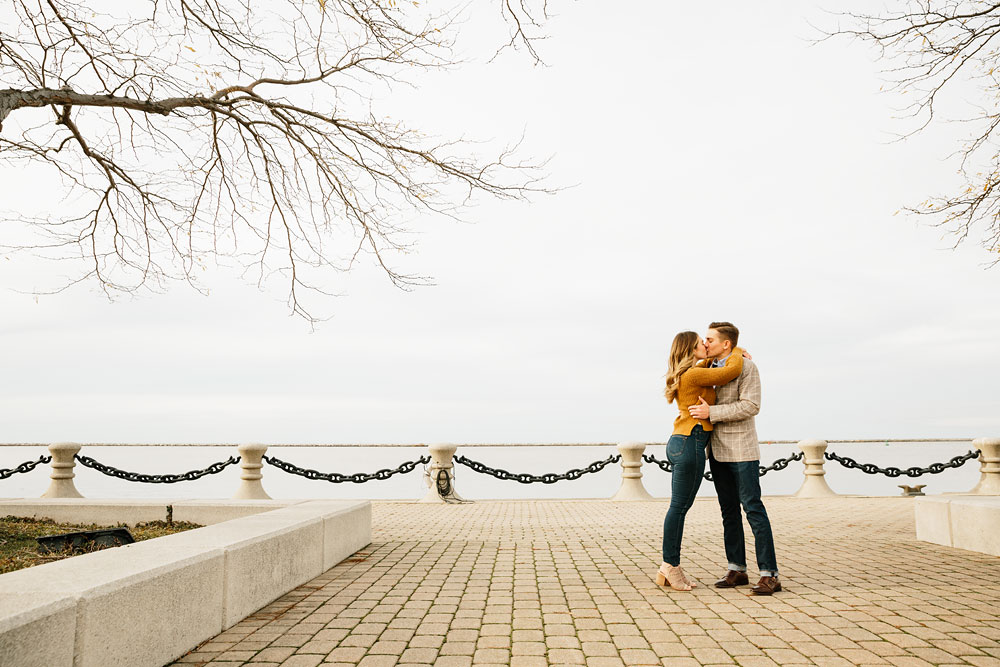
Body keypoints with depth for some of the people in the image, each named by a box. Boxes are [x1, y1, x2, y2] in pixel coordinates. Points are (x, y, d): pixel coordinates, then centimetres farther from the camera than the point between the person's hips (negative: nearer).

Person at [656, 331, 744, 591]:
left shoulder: (687, 374, 16)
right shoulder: (693, 375, -12)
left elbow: (704, 366, 38)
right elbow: (733, 370, -12)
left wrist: (734, 355, 28)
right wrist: (737, 353, 8)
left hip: (680, 443, 10)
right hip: (690, 443, -10)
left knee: (681, 506, 11)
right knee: (679, 506, -4)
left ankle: (671, 567, 15)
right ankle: (670, 566, 3)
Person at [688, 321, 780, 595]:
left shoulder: (747, 367, -9)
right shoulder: (711, 369, 13)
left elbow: (751, 406, -21)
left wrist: (711, 412, -23)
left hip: (741, 450, -7)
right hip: (717, 450, 7)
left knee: (753, 509, -8)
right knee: (729, 511, 9)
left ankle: (769, 574, -4)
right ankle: (737, 569, 17)